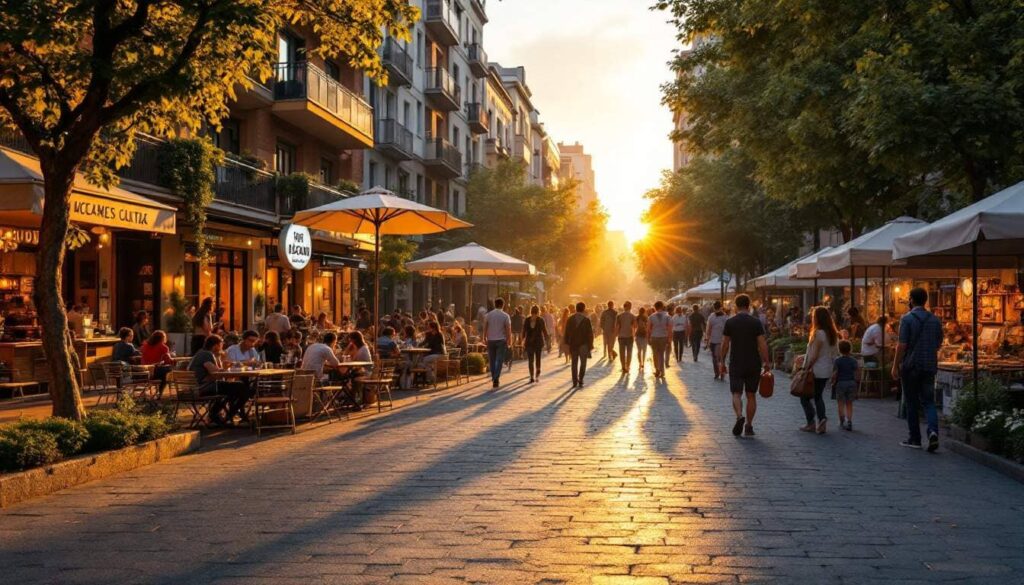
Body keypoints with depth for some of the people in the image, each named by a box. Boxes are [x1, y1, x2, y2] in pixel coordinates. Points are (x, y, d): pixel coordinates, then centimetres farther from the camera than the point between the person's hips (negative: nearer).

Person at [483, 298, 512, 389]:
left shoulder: (488, 315, 1)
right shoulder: (505, 316, -5)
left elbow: (485, 328, 1)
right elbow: (508, 330, -5)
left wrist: (485, 338, 9)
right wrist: (508, 341, 3)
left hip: (491, 340, 2)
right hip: (501, 340, -2)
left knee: (492, 360, 11)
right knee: (499, 360, -2)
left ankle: (493, 378, 14)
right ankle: (496, 378, -14)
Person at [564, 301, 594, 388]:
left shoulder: (570, 319, 0)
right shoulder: (586, 319, -9)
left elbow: (567, 332, 3)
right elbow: (590, 333, -7)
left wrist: (567, 343, 10)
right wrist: (590, 345, 0)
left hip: (573, 344, 3)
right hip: (584, 345, -3)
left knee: (574, 364, 11)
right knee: (583, 363, 8)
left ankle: (575, 382, 11)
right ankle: (580, 380, -4)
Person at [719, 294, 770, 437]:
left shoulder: (729, 322, -2)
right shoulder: (756, 322, -3)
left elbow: (725, 344, 1)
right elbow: (762, 344, -7)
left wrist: (722, 361, 11)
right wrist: (766, 362, 0)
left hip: (736, 364, -1)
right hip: (754, 365, 1)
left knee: (736, 393, 2)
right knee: (751, 395, 10)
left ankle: (739, 416, -25)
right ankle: (748, 426, 11)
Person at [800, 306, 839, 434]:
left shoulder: (819, 334, -18)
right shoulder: (832, 334, 8)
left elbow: (814, 355, -20)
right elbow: (832, 354, 11)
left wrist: (806, 368, -13)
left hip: (816, 371, -8)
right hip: (827, 370, 8)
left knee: (805, 397, 3)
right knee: (818, 396, 17)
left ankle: (811, 423, 0)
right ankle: (821, 420, 6)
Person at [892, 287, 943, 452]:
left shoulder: (907, 319, -11)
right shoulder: (935, 320, 5)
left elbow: (902, 345, -14)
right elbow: (939, 344, 13)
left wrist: (895, 366, -7)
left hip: (910, 366, -4)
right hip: (929, 366, 4)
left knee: (912, 403, 6)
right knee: (928, 401, 7)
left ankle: (915, 439, 11)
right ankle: (933, 431, -16)